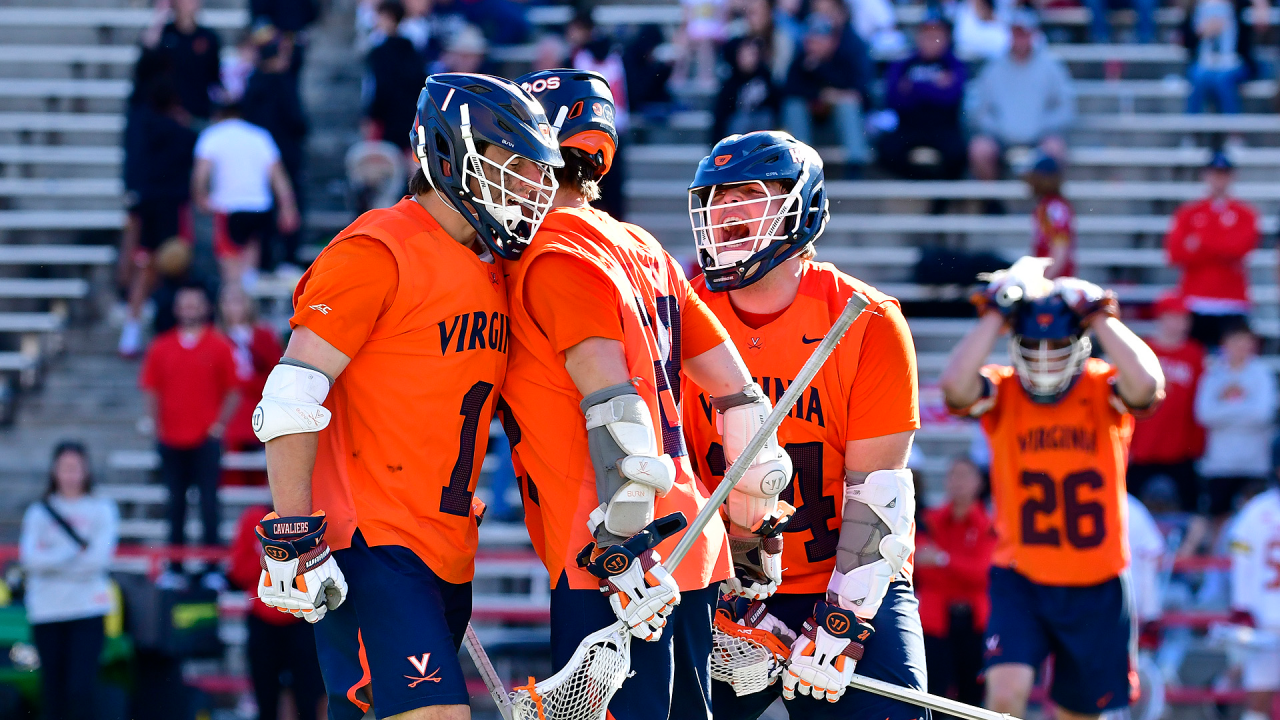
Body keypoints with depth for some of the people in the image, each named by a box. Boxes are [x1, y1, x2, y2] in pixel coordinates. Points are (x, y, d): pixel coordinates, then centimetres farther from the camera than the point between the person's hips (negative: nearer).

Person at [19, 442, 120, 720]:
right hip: (46, 611, 2)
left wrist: (52, 560, -6)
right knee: (53, 688, 3)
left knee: (81, 689, -13)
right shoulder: (39, 512, 9)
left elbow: (99, 558, -7)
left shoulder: (102, 510, 5)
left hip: (88, 610, -2)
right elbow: (30, 559, -6)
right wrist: (76, 552, -10)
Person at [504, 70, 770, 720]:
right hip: (695, 547, 9)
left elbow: (618, 418, -18)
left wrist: (622, 554, -21)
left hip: (619, 567, -9)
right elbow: (738, 392, 18)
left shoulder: (554, 259, -8)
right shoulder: (642, 250, 18)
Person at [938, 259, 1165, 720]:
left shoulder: (1105, 391, -4)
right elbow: (955, 385, -26)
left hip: (1096, 585, 1)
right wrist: (998, 313, -19)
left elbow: (1147, 383, -28)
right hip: (1020, 578, -1)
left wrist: (1099, 315, -18)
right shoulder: (1001, 393, -4)